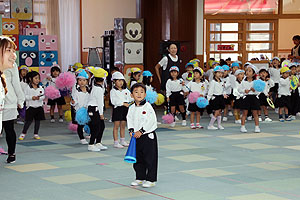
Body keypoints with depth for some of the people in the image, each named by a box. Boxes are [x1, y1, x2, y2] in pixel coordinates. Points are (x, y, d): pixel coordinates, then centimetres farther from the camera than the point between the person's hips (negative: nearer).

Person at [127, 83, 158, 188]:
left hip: (148, 136, -6)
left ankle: (151, 179, 6)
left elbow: (150, 121, -17)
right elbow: (130, 120, 8)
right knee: (138, 159, 14)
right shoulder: (131, 108, 6)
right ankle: (140, 178, 26)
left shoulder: (148, 107, -11)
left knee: (150, 159, -2)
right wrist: (131, 130, -8)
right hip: (136, 137, 6)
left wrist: (141, 131, -19)